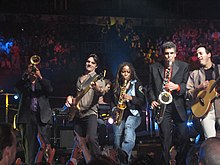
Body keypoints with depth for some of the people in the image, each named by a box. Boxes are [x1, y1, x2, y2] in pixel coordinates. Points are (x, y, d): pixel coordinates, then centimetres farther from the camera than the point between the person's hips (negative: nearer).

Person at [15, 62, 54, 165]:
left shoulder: (43, 83, 17)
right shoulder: (24, 83, 16)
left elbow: (50, 90, -4)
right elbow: (17, 89, -6)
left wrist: (40, 77, -11)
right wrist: (26, 74, -11)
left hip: (42, 117, 0)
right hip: (28, 117, 0)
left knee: (46, 145, -7)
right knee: (29, 146, 0)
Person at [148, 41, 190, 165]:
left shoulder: (184, 66, 7)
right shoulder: (154, 67, 10)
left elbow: (187, 85, 1)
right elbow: (150, 87, 11)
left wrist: (177, 87, -18)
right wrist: (152, 100, -4)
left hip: (179, 107, 0)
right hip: (163, 107, 0)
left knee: (184, 137, -1)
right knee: (165, 139, 2)